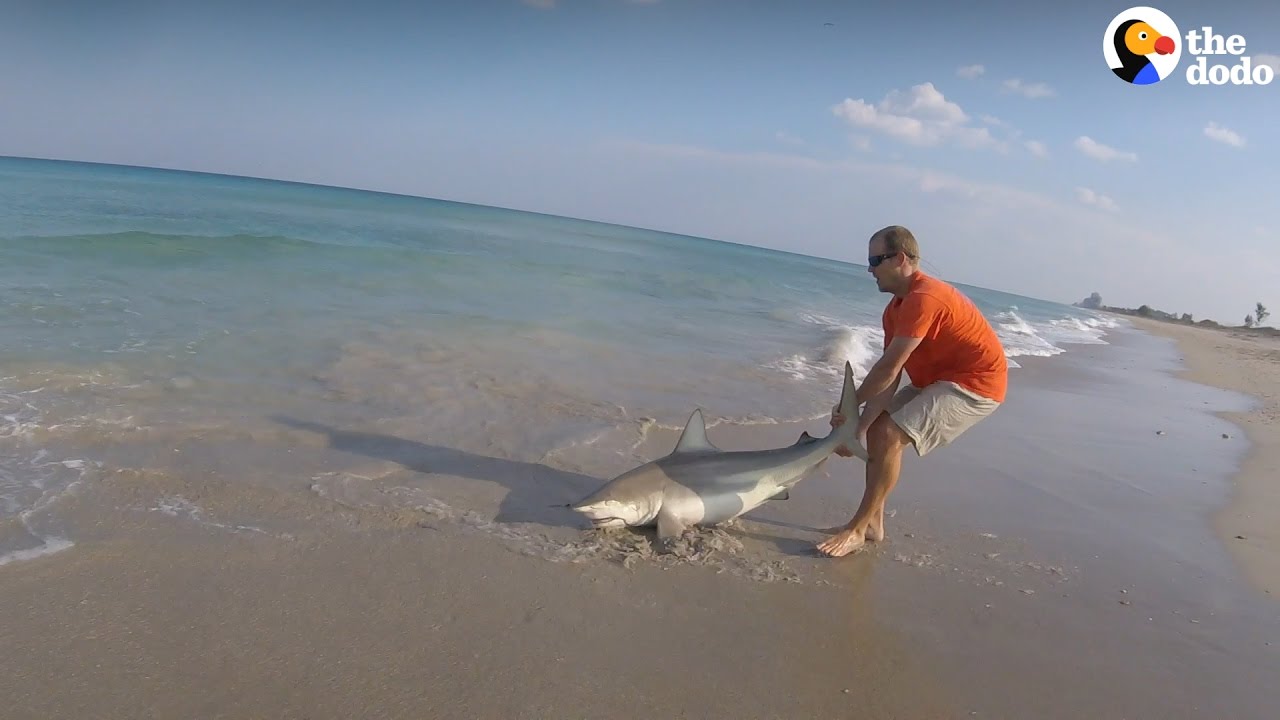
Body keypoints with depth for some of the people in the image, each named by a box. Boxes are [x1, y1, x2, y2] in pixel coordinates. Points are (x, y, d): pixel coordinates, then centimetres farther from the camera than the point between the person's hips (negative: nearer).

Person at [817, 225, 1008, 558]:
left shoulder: (923, 298, -25)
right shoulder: (896, 308, 5)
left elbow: (888, 370, -24)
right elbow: (890, 378, -1)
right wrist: (859, 426, -9)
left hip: (975, 383, -10)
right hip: (937, 380, 10)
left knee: (890, 436, -21)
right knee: (877, 430, 7)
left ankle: (857, 530, -11)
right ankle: (873, 523, 13)